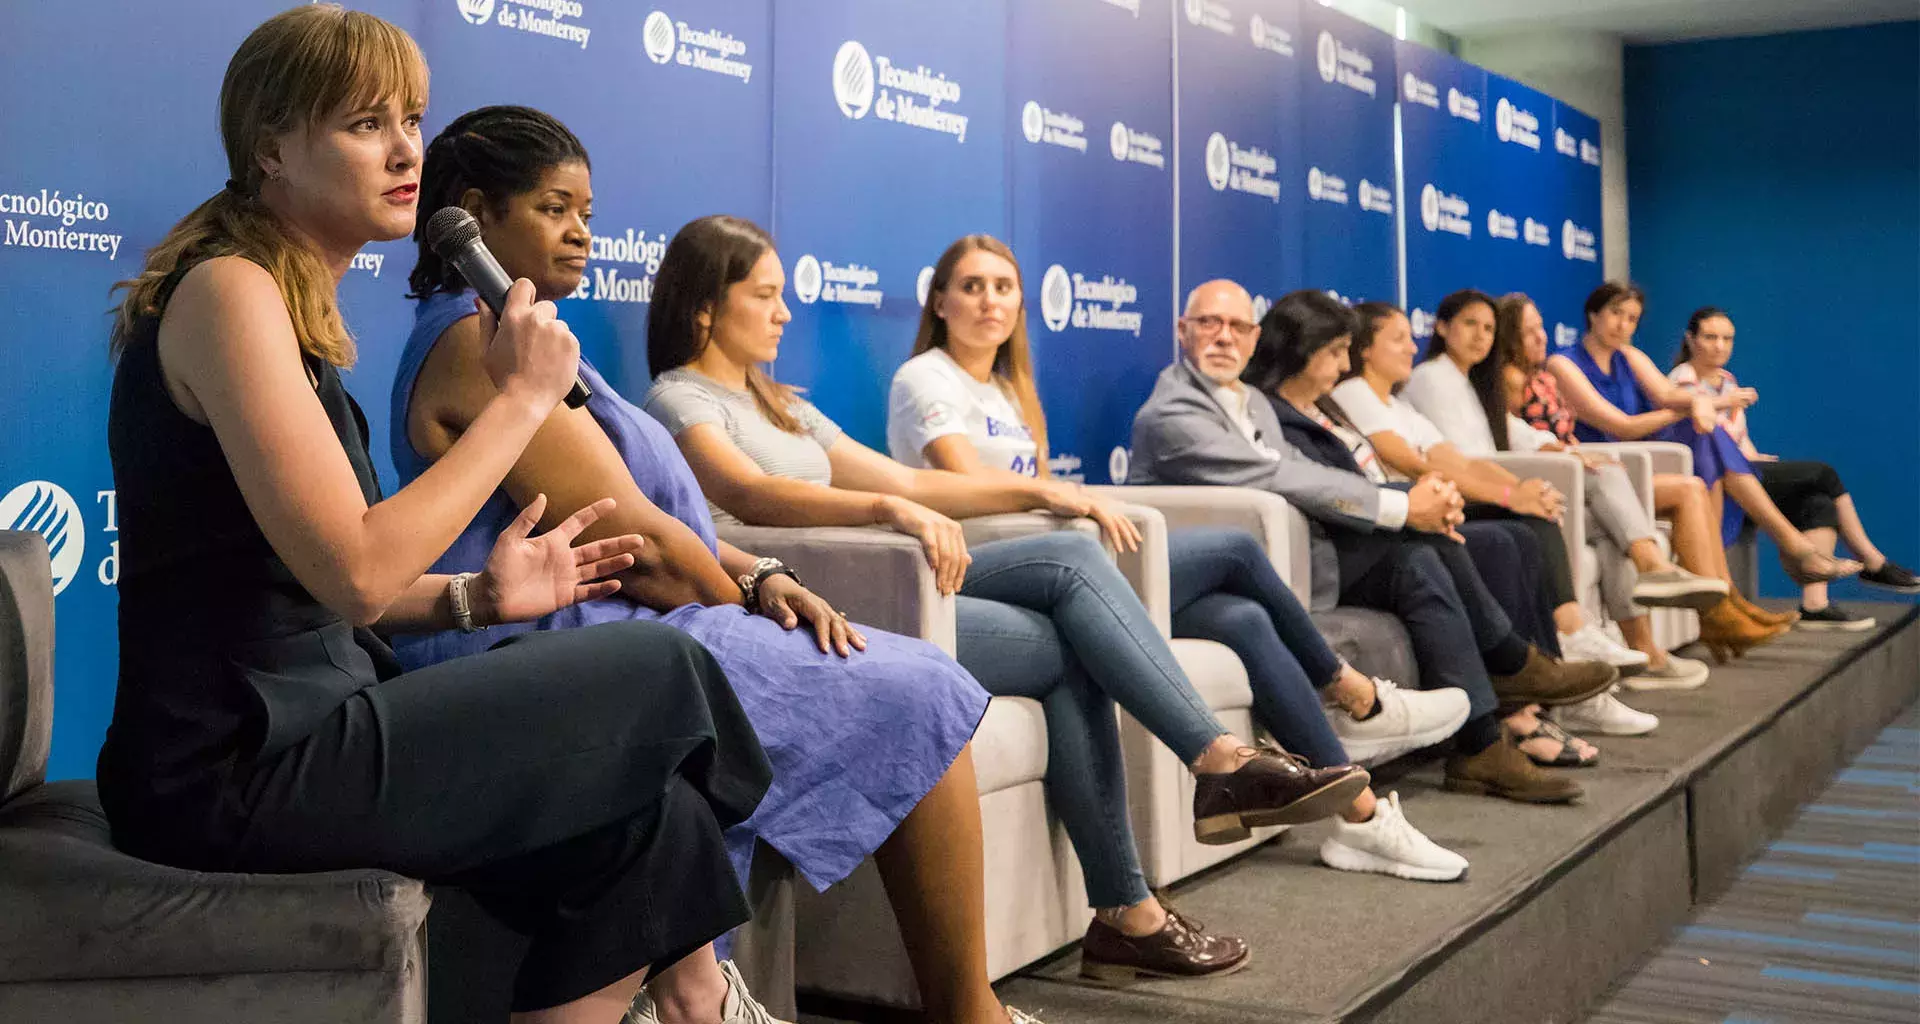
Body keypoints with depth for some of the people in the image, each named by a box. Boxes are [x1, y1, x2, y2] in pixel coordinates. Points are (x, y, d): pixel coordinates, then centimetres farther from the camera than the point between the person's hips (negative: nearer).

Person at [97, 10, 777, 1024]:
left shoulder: (288, 299, 14)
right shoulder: (229, 292, -15)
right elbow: (356, 575, -23)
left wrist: (475, 597, 2)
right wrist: (520, 398, -15)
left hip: (283, 736, 9)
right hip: (239, 774, -9)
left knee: (646, 818, 1)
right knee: (663, 668, -4)